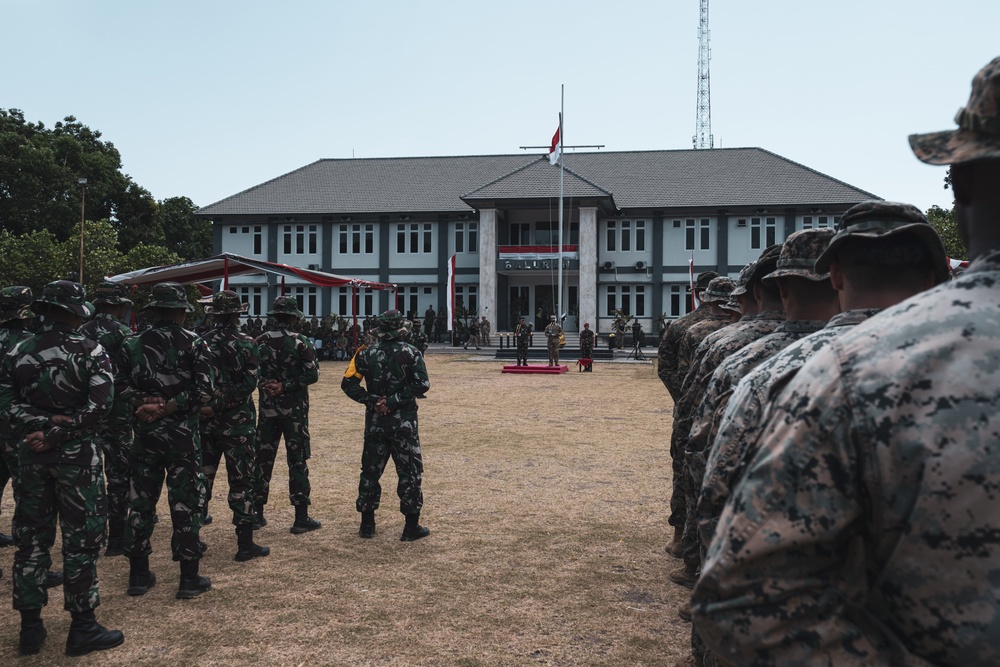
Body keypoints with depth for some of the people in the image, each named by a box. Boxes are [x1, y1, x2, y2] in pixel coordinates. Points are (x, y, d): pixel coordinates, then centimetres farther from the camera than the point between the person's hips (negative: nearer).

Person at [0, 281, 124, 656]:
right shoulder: (90, 352, -8)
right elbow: (99, 406, -18)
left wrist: (41, 424, -12)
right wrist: (56, 432, -14)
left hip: (31, 454, 5)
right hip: (77, 455, -5)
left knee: (31, 537, 13)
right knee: (81, 538, 2)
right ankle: (82, 628, 8)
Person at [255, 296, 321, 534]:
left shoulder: (261, 342, 3)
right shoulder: (300, 342, -9)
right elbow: (312, 374, -13)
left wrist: (267, 386, -8)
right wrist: (285, 386, -12)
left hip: (267, 408, 4)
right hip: (294, 409, -4)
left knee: (263, 459, 12)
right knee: (297, 460, 1)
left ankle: (257, 513, 18)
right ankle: (301, 518, 3)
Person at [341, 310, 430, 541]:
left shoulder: (366, 354, 2)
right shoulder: (411, 353, -5)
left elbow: (348, 383, -4)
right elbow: (421, 385, -15)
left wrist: (372, 400, -5)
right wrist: (395, 400, -13)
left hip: (375, 422, 3)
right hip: (404, 422, -3)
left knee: (370, 471, 14)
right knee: (409, 472, 5)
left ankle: (367, 524, 20)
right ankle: (412, 527, 8)